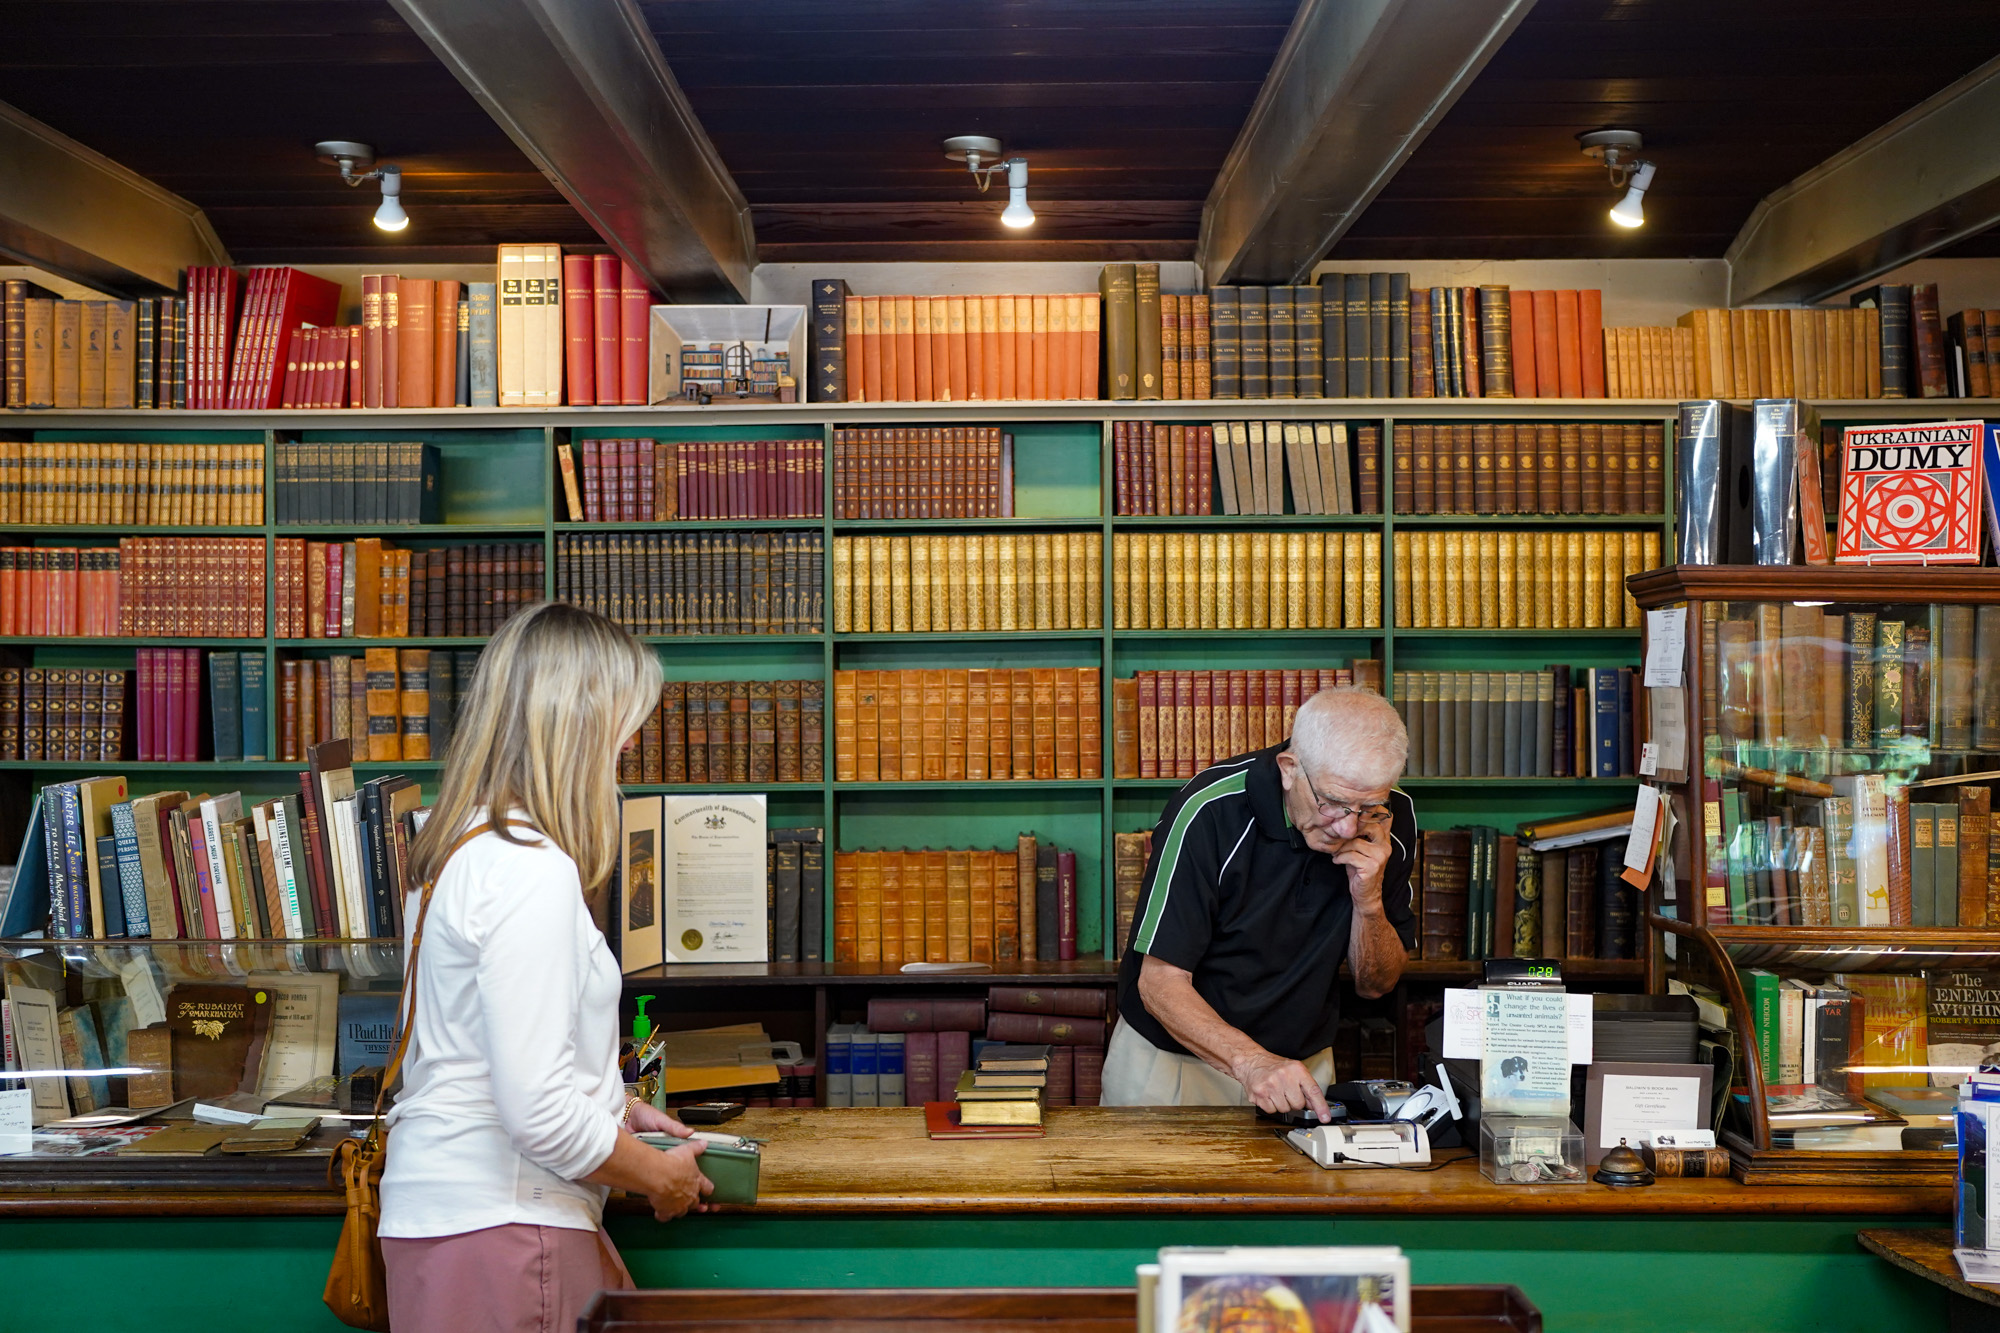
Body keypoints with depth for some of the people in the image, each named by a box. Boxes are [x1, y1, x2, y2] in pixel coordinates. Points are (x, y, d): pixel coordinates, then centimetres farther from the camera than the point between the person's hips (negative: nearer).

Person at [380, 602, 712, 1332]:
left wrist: (616, 1105, 17)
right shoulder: (532, 872, -20)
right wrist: (658, 1176, -8)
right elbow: (539, 1113, -23)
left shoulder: (463, 851, 10)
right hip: (497, 1224, -9)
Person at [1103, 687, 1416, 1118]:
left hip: (1302, 1062, 4)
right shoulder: (1209, 812, -24)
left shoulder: (1392, 821, -12)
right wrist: (1250, 1062, -37)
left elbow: (1376, 984, -2)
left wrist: (1369, 900, -21)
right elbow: (1160, 983, -22)